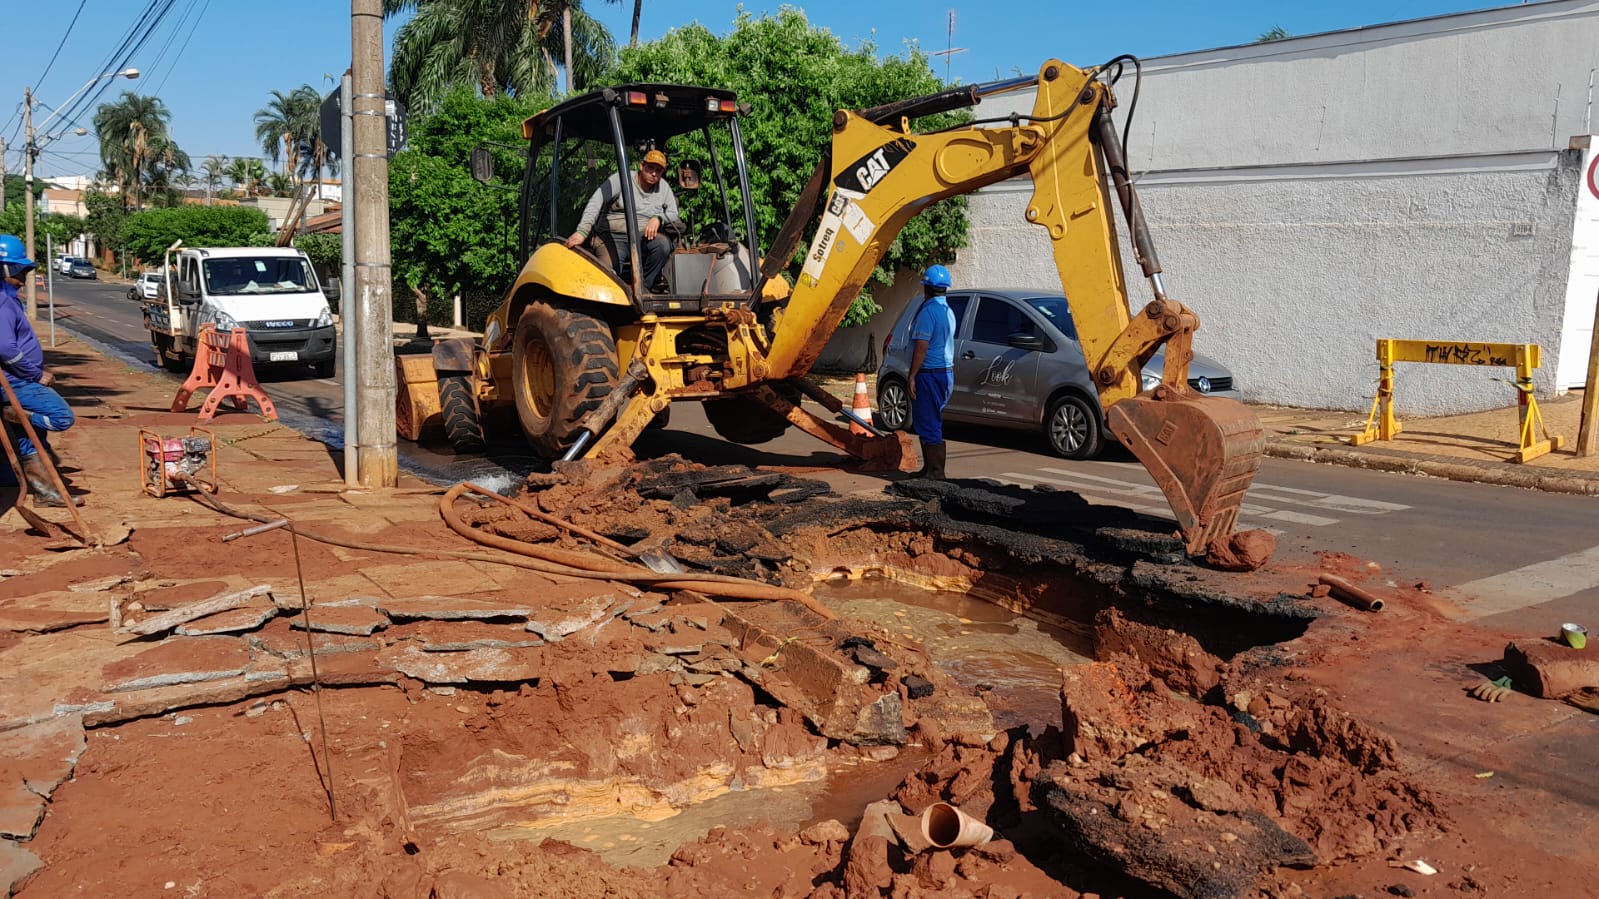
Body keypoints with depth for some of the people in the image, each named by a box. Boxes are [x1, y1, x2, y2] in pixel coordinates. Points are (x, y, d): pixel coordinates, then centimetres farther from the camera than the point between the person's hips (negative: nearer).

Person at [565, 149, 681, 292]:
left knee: (663, 244, -33)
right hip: (614, 236, -3)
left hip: (644, 237, 3)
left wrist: (658, 218, -15)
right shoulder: (622, 178, 1)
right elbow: (596, 203, -10)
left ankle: (644, 287, -15)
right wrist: (582, 231, -24)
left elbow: (674, 215, 11)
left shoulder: (663, 187, 14)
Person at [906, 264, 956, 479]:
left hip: (929, 374, -10)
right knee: (932, 423, 16)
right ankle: (931, 468, 21)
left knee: (928, 425, -6)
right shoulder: (948, 311, 15)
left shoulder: (928, 311, -16)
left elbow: (921, 347, -21)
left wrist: (912, 376, -17)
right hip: (946, 372, 10)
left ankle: (934, 470, -5)